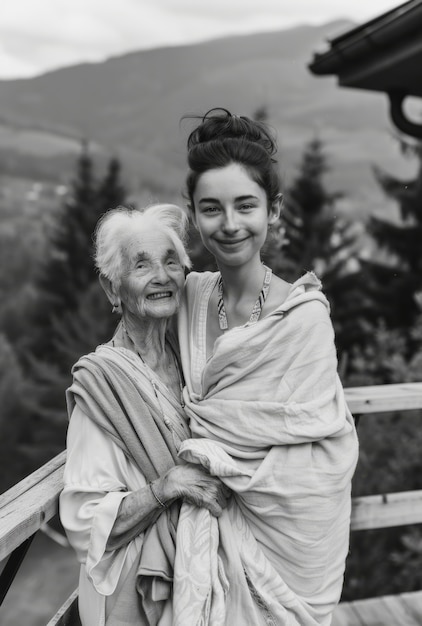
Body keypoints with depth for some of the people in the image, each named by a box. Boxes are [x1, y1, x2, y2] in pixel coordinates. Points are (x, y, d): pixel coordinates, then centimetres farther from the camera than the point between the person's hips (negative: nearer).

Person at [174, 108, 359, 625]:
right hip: (216, 511, 4)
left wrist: (207, 452, -14)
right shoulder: (192, 293, -5)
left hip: (288, 519, -4)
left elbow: (311, 437, -17)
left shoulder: (304, 314, -21)